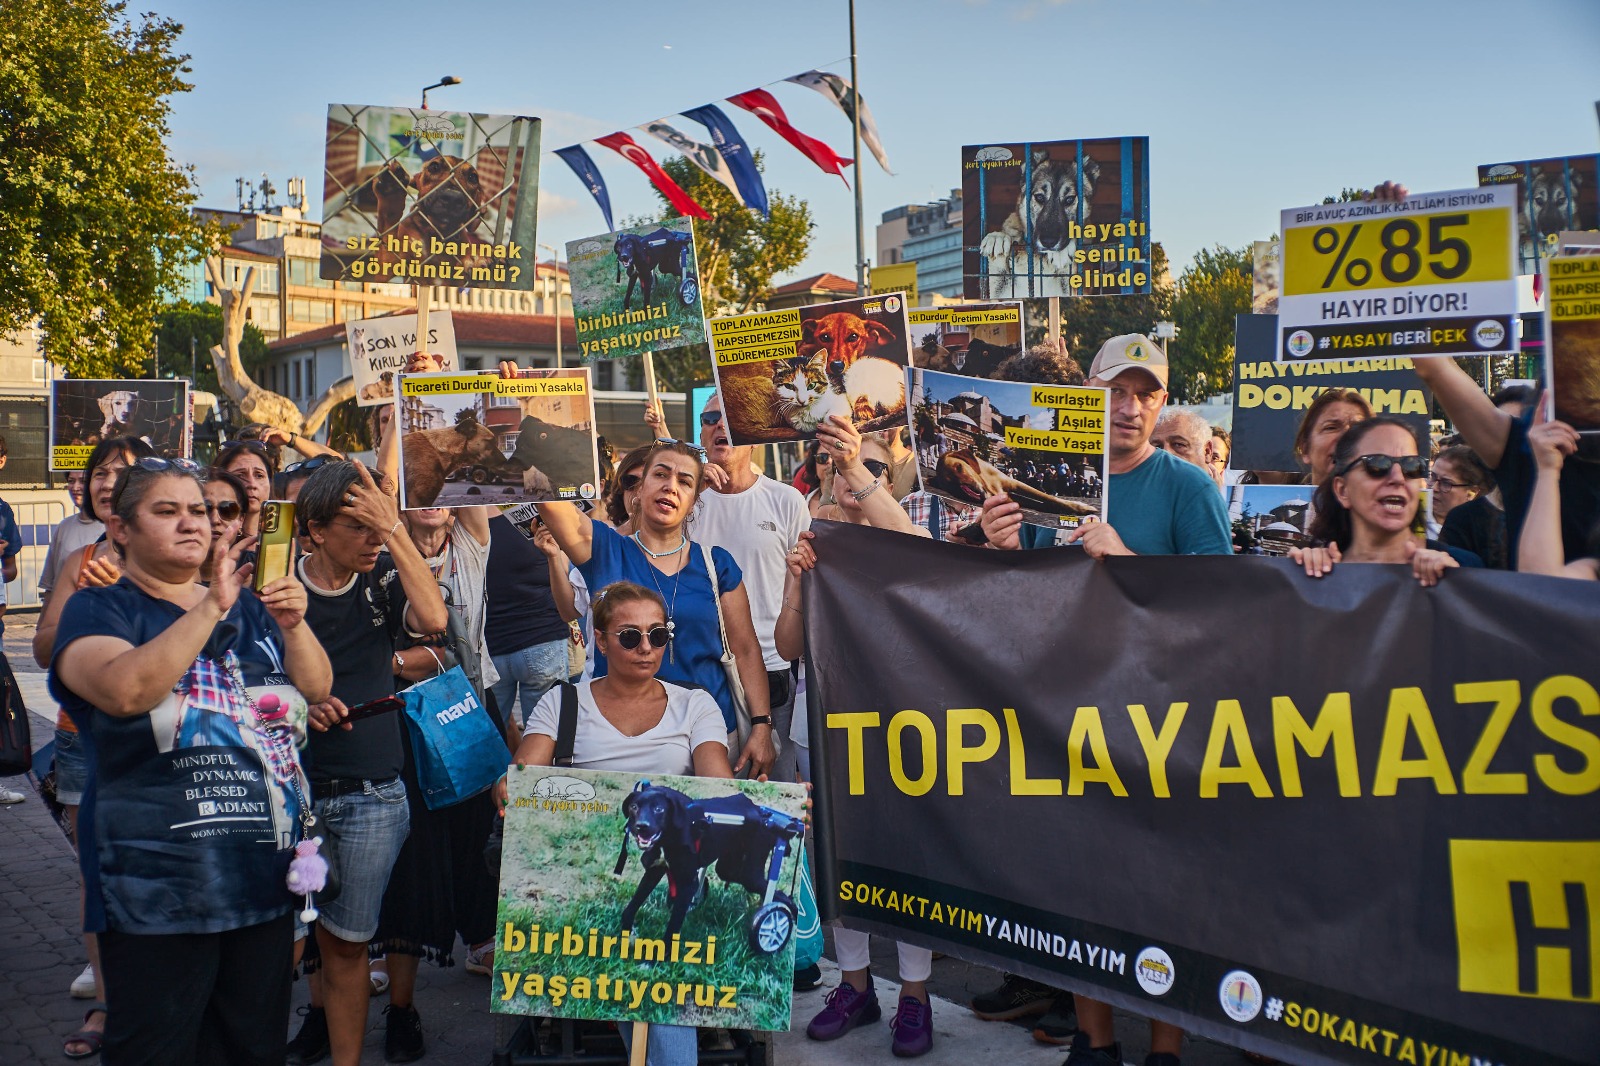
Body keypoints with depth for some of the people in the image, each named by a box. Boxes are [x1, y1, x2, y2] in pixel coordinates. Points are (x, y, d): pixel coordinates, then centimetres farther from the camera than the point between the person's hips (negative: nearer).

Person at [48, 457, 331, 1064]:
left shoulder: (247, 608, 13)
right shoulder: (98, 610, -3)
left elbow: (317, 688, 3)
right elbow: (126, 691, -24)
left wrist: (293, 626, -14)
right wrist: (211, 608, -26)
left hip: (266, 875, 5)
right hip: (161, 891, -5)